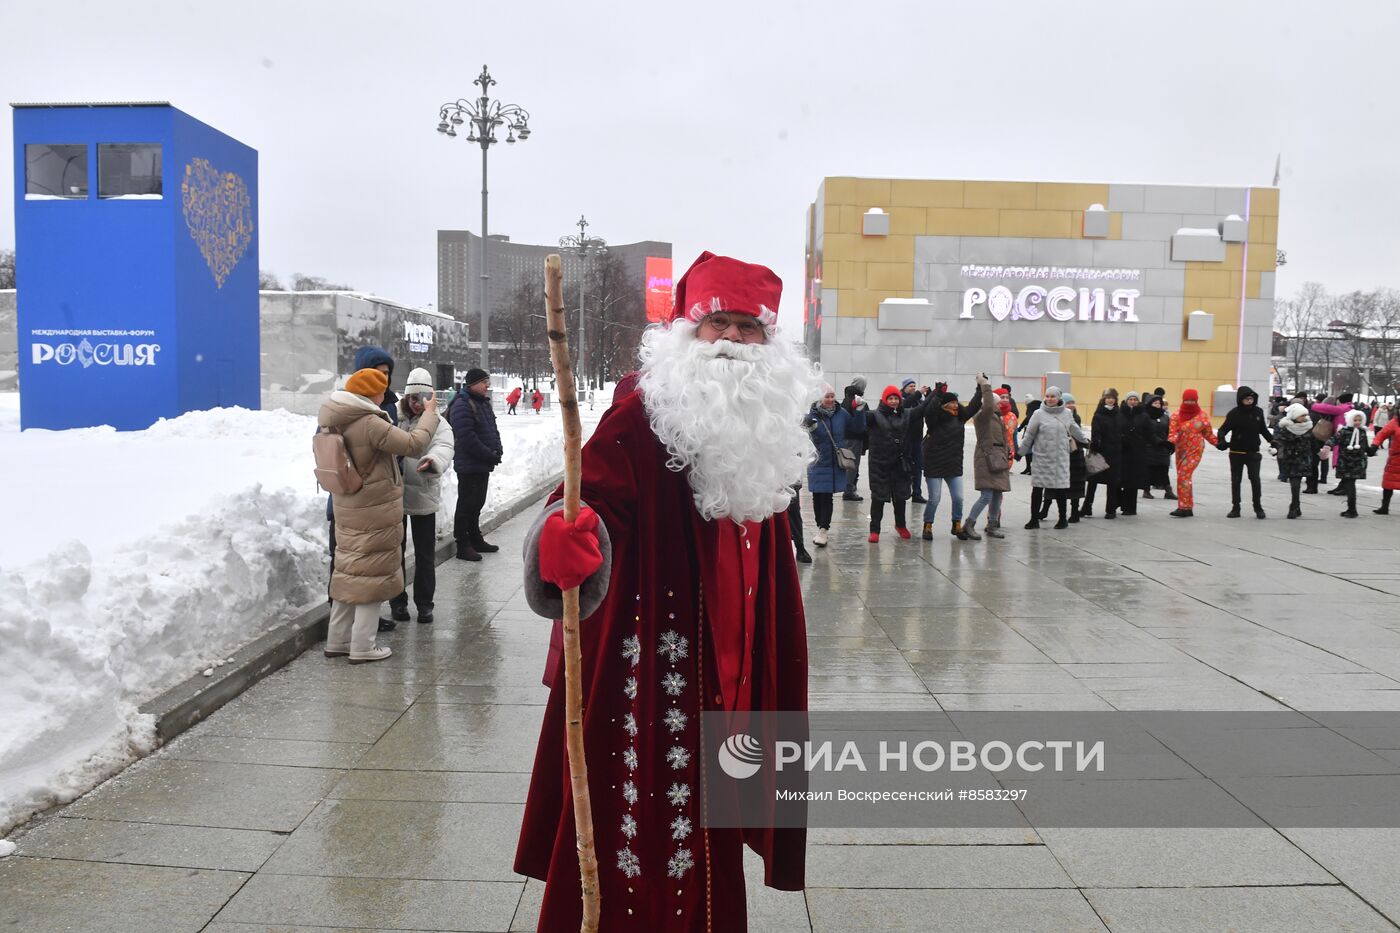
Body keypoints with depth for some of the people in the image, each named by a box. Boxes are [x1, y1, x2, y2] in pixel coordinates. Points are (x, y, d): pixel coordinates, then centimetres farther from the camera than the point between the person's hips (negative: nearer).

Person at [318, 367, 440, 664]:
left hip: (348, 510, 8)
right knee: (372, 576, 2)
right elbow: (414, 444, -21)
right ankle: (362, 647, 9)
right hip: (376, 512, -8)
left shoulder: (336, 422, 4)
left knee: (349, 572, 18)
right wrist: (429, 414, -8)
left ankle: (337, 641, 25)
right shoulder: (370, 424, -23)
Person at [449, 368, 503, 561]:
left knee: (477, 503, 17)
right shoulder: (462, 405, -17)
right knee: (466, 505, -3)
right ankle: (463, 545, 4)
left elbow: (493, 429, 19)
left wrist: (498, 450, 2)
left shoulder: (483, 403, 15)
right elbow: (467, 438, -24)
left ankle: (475, 540, 28)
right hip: (469, 464, -9)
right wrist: (490, 455, -19)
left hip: (483, 465, 9)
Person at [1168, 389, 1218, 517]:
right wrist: (1170, 442, -24)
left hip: (1195, 450, -4)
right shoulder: (1176, 415, 2)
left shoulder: (1202, 416, -1)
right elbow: (1173, 432, -6)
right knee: (1184, 477, 9)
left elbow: (1208, 434, 8)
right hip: (1181, 450, 4)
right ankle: (1188, 507, 17)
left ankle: (1184, 507, -12)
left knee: (1183, 476, -15)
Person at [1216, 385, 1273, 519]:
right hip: (1236, 452, -1)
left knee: (1255, 479, -2)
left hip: (1253, 452, 1)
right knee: (1235, 480, 5)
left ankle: (1258, 507, 10)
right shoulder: (1234, 413, -8)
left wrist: (1272, 440, 9)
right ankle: (1235, 508, 13)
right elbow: (1224, 428, -10)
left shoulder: (1258, 412, 2)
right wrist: (1221, 440, -28)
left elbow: (1263, 429, 15)